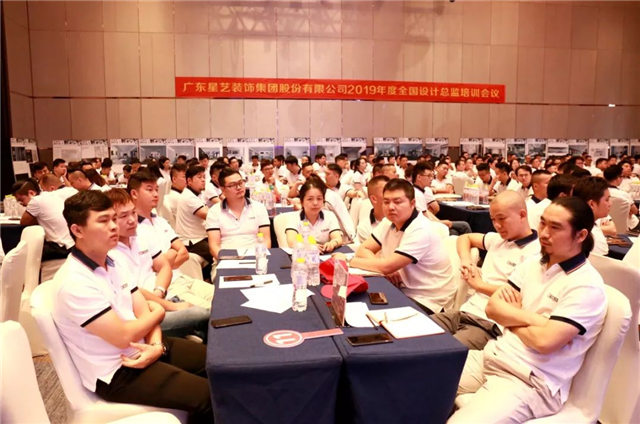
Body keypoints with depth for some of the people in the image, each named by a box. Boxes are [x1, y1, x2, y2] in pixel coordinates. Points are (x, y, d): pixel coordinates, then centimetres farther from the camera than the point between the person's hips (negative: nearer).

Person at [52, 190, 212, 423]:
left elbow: (144, 311, 4)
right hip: (116, 372, -8)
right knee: (209, 396, -18)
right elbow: (123, 337, -23)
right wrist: (158, 313, -5)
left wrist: (157, 345, -16)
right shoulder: (74, 283, -24)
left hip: (141, 349, 8)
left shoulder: (110, 263, 5)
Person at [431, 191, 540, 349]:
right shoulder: (498, 239, 16)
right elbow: (464, 238, 31)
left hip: (490, 325, -8)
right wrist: (465, 261, 10)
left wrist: (479, 284, -7)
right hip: (465, 311, 8)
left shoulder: (534, 252, -9)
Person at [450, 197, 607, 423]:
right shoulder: (532, 263, 8)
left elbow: (545, 341, -22)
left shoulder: (587, 286, -13)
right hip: (492, 356, 7)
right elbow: (492, 307, 2)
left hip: (532, 382, -7)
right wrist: (534, 319, -13)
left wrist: (510, 318, -4)